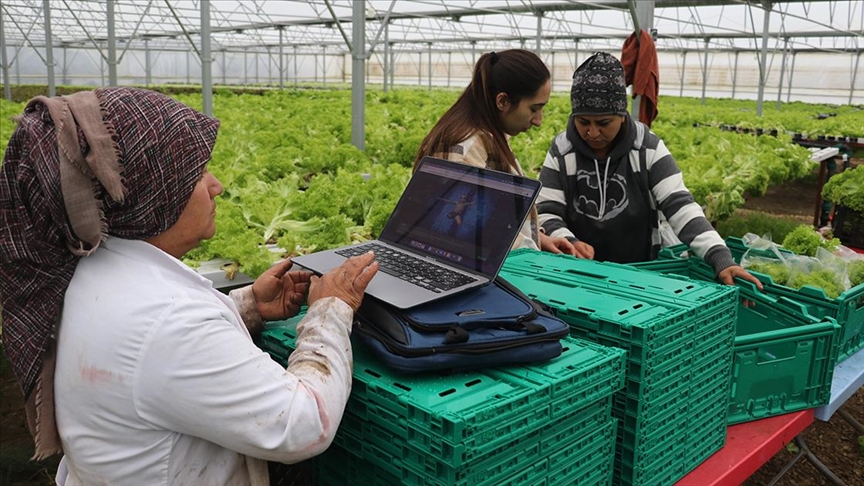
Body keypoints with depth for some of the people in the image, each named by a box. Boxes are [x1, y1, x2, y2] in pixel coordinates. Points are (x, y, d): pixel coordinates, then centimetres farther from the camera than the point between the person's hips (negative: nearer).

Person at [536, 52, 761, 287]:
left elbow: (680, 206, -11)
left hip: (641, 270, 0)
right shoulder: (561, 151, -2)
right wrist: (568, 242, -22)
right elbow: (547, 213, -1)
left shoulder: (648, 148, -5)